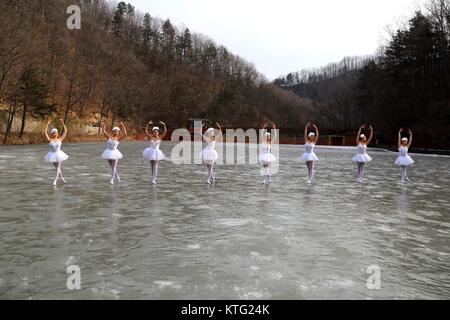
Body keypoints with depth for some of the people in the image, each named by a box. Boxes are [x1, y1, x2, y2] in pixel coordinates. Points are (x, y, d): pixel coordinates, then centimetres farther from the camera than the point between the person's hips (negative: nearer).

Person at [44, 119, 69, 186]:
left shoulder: (60, 139, -7)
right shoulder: (50, 140, -7)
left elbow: (65, 131, -9)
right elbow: (45, 132, -14)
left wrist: (63, 123, -14)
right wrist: (47, 124, -19)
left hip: (59, 154, -1)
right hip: (53, 155, 1)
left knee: (58, 167, -4)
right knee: (56, 167, 15)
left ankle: (55, 180, -1)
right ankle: (61, 177, 34)